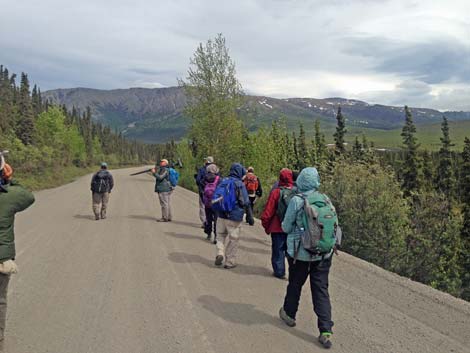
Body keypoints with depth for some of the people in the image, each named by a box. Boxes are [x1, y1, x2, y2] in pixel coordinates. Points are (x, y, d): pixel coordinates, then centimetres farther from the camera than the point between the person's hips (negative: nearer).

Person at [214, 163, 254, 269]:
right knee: (233, 239, 7)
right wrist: (250, 217, -4)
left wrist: (217, 212, 27)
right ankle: (230, 262, 14)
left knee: (221, 236, 20)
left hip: (221, 215, 5)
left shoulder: (223, 182, 6)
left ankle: (220, 253, 2)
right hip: (234, 217, -4)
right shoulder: (240, 184, -10)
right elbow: (246, 203, -11)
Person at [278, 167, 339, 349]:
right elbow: (335, 223, 4)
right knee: (321, 289, 8)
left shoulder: (296, 200, -13)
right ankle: (326, 332, 5)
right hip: (324, 253, 3)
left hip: (300, 252, -3)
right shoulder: (325, 199, -2)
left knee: (295, 284, 18)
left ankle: (289, 314, 40)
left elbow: (286, 228, -7)